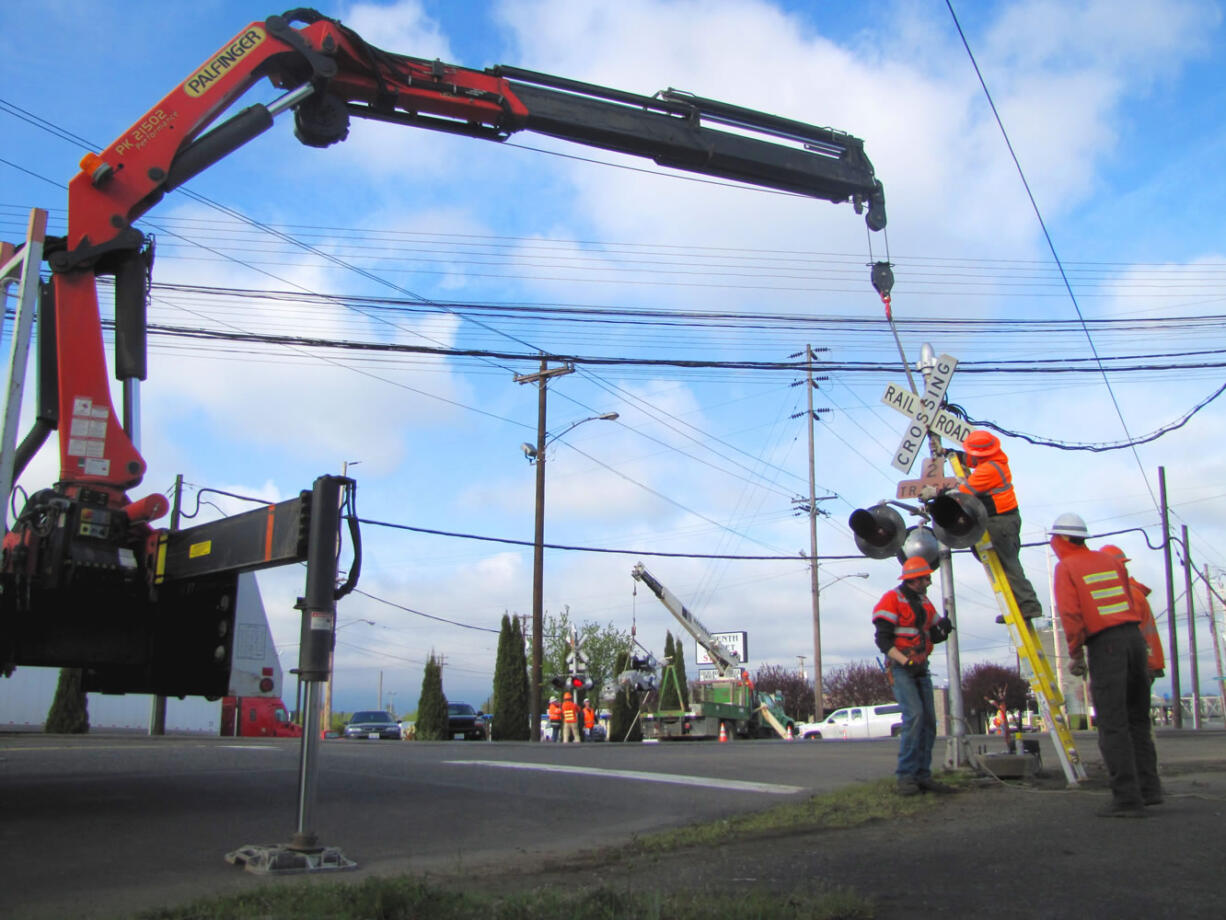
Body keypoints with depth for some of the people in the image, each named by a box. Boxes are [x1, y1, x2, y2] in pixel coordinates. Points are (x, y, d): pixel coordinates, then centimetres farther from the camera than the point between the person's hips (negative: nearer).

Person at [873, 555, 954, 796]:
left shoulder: (924, 603, 16)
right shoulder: (892, 600, -8)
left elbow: (934, 636, 18)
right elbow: (883, 640, -15)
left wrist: (942, 629, -5)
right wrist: (905, 661, -25)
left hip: (921, 668, 8)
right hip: (900, 668, -8)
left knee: (929, 720, 3)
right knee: (914, 715, -20)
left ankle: (922, 775, 9)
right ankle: (906, 776, -16)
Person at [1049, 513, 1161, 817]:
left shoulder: (1066, 567, -1)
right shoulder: (1111, 560, 16)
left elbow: (1070, 614, -9)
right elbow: (1128, 601, 18)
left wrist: (1075, 654, -2)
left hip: (1105, 645, -6)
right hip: (1135, 637, 6)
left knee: (1113, 725, -5)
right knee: (1137, 719, 17)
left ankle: (1128, 798, -8)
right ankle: (1149, 787, 19)